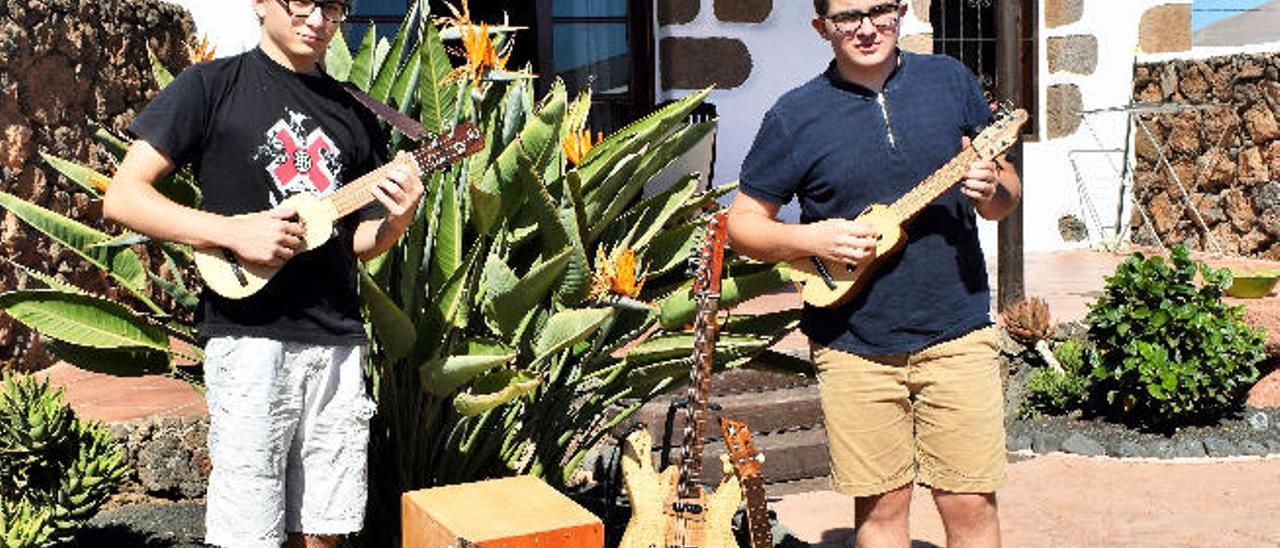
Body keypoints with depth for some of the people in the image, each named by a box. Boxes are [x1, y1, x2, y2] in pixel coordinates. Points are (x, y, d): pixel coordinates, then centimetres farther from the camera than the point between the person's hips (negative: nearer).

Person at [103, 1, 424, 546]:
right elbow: (121, 197, -4)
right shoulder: (211, 86, 1)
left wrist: (395, 222, -5)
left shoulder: (354, 114, 15)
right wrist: (232, 230, -15)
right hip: (250, 337, -4)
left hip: (339, 341, 5)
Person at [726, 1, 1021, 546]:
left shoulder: (951, 81, 5)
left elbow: (1009, 193, 12)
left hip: (957, 332, 1)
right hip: (854, 344, -1)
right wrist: (809, 239, -15)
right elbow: (742, 223, 2)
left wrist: (991, 190, -11)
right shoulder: (796, 115, -2)